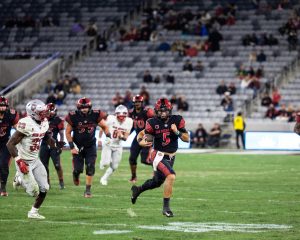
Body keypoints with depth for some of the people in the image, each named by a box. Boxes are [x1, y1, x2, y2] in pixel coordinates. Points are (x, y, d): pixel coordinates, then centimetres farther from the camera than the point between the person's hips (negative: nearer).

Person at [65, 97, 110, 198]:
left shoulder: (95, 115, -12)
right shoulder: (73, 117, -16)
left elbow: (104, 127, 5)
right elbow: (68, 132, -5)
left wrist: (108, 137, -10)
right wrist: (72, 147, -10)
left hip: (90, 146, 1)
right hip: (78, 147, -1)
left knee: (90, 168, -8)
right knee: (78, 169, -4)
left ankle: (88, 190, 4)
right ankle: (75, 175, 34)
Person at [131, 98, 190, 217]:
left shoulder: (177, 120, -8)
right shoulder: (153, 123, -13)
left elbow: (187, 139, -5)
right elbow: (142, 134, -3)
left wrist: (177, 132, -23)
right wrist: (141, 141, -25)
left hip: (170, 157, 5)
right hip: (158, 155, -5)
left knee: (157, 182, 22)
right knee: (171, 176, -27)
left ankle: (137, 189, 51)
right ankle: (166, 207, -17)